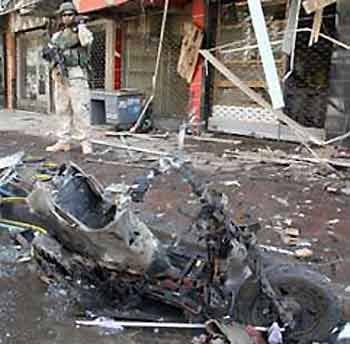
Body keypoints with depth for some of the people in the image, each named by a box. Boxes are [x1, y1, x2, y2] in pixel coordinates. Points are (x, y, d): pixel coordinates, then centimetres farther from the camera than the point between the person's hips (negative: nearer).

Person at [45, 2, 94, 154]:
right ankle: (64, 141, 12)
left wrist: (80, 25, -8)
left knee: (80, 110, -10)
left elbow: (87, 41, -20)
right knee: (62, 110, 7)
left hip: (76, 74, -5)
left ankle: (85, 142, -7)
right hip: (60, 75, 6)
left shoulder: (82, 31, 3)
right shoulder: (57, 36, 17)